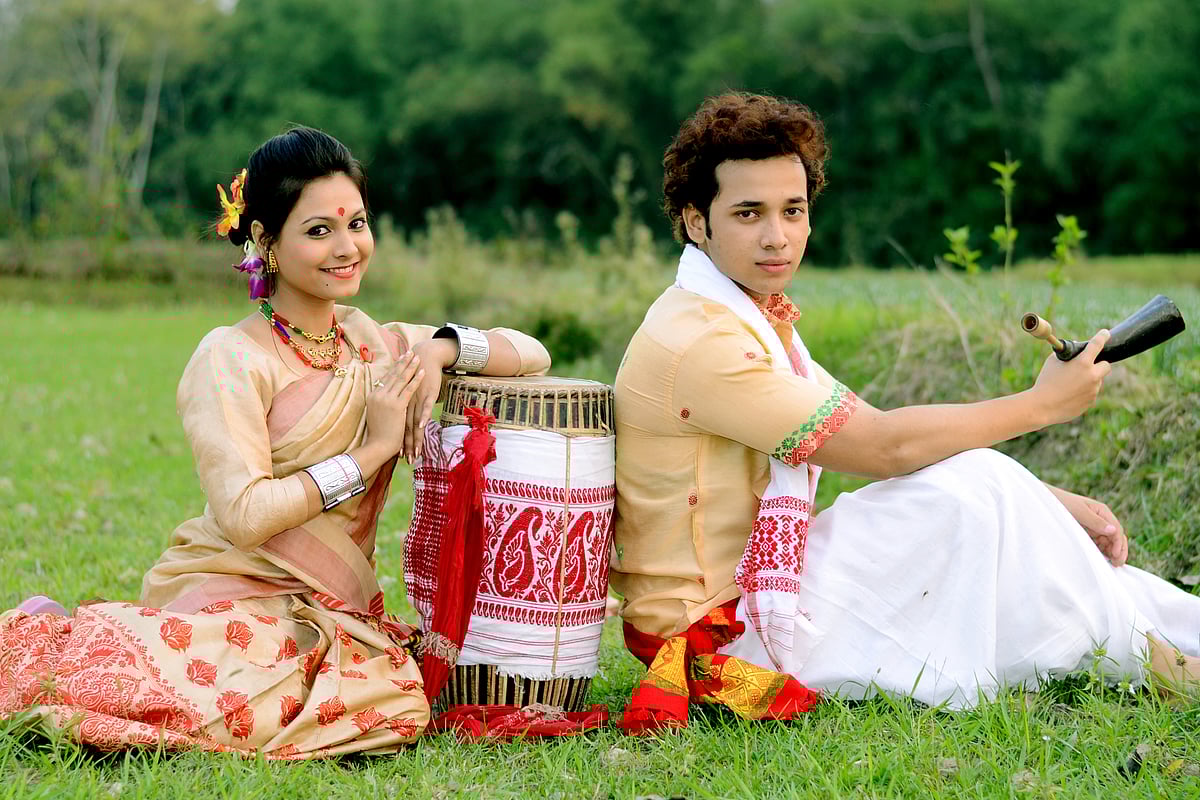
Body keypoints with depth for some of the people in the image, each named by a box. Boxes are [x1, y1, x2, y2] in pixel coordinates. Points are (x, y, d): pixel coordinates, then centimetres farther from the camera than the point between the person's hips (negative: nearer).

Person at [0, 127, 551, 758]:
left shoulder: (380, 345, 11)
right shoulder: (231, 357, -7)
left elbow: (532, 354, 14)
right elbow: (243, 514, -18)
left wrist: (444, 347, -5)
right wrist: (373, 449, -11)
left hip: (335, 607, 6)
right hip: (226, 587, -6)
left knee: (398, 706, -29)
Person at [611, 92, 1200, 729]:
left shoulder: (753, 319, 11)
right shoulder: (699, 341, -22)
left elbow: (875, 434, 7)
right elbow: (884, 447, -21)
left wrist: (1045, 501, 0)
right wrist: (1042, 403, -10)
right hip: (718, 628, -10)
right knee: (972, 486, -16)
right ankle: (1142, 656, 1)